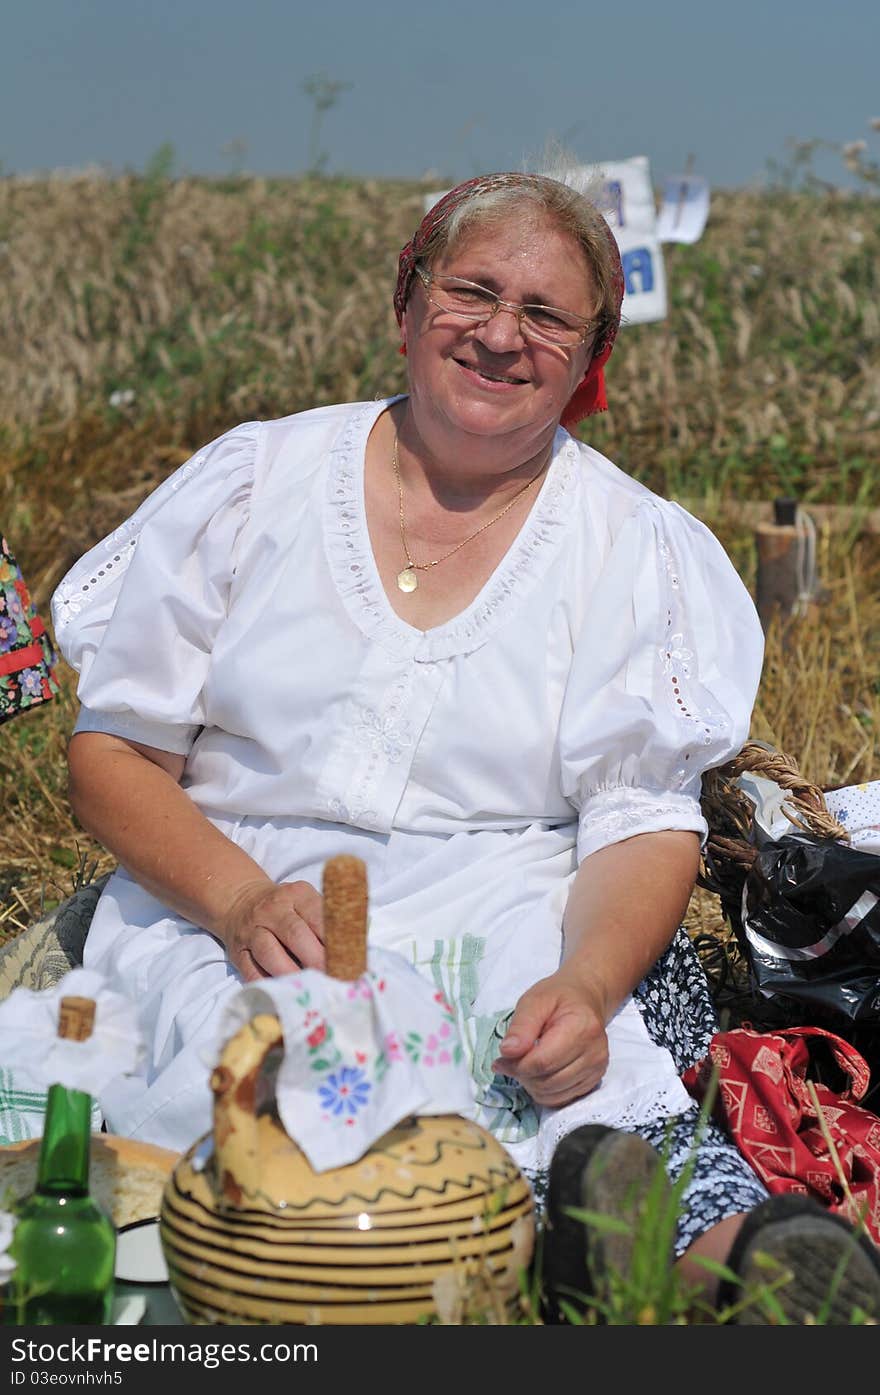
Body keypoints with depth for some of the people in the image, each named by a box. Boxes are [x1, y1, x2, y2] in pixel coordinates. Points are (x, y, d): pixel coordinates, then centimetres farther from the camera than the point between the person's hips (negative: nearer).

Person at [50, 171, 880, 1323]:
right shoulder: (255, 483, 8)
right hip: (228, 921, 1)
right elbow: (113, 756, 6)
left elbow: (645, 828, 1)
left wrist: (586, 985, -22)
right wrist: (242, 901, -15)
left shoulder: (636, 550, 8)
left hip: (517, 935, 0)